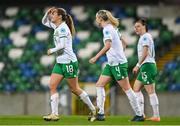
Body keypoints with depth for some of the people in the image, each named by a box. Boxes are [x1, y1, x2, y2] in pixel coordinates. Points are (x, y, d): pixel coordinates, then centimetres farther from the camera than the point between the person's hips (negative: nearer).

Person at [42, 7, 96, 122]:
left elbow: (62, 45, -22)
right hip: (60, 62, 9)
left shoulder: (63, 28, -15)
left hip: (69, 61, -9)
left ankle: (94, 110, 10)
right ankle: (54, 114, -6)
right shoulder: (57, 26, 11)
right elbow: (44, 22, 25)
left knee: (75, 89, -1)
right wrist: (48, 13, 7)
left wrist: (51, 51, -7)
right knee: (52, 86, -3)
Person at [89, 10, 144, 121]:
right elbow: (123, 41, 23)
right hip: (111, 63, 10)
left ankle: (139, 115, 3)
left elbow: (108, 45, -28)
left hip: (118, 63, -10)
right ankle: (101, 113, 0)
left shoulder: (107, 29, -15)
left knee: (127, 89, -4)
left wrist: (96, 57, -27)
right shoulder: (112, 28, 14)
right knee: (99, 85, 3)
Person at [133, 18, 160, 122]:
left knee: (151, 91, -10)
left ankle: (156, 116, -10)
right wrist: (139, 66, 19)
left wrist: (138, 65, -18)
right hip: (145, 66, 10)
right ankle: (141, 113, 7)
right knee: (136, 88, 10)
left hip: (147, 66, -10)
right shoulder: (143, 37, 21)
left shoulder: (145, 36, -9)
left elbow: (145, 53, -17)